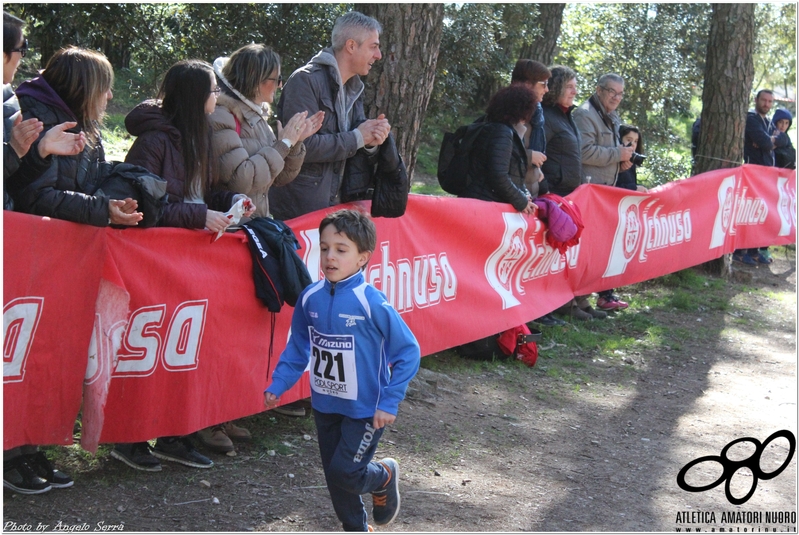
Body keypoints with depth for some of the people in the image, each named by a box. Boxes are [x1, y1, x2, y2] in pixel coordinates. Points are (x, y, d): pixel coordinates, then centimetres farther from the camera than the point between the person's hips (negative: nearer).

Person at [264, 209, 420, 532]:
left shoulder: (371, 303, -21)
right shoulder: (310, 298, -7)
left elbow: (408, 351, -16)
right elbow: (298, 348, 8)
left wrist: (389, 403, -18)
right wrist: (277, 385, -1)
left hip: (365, 409, -5)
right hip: (325, 406, 5)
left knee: (344, 472, -7)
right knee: (334, 475, 14)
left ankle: (384, 476, 25)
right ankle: (355, 528, 36)